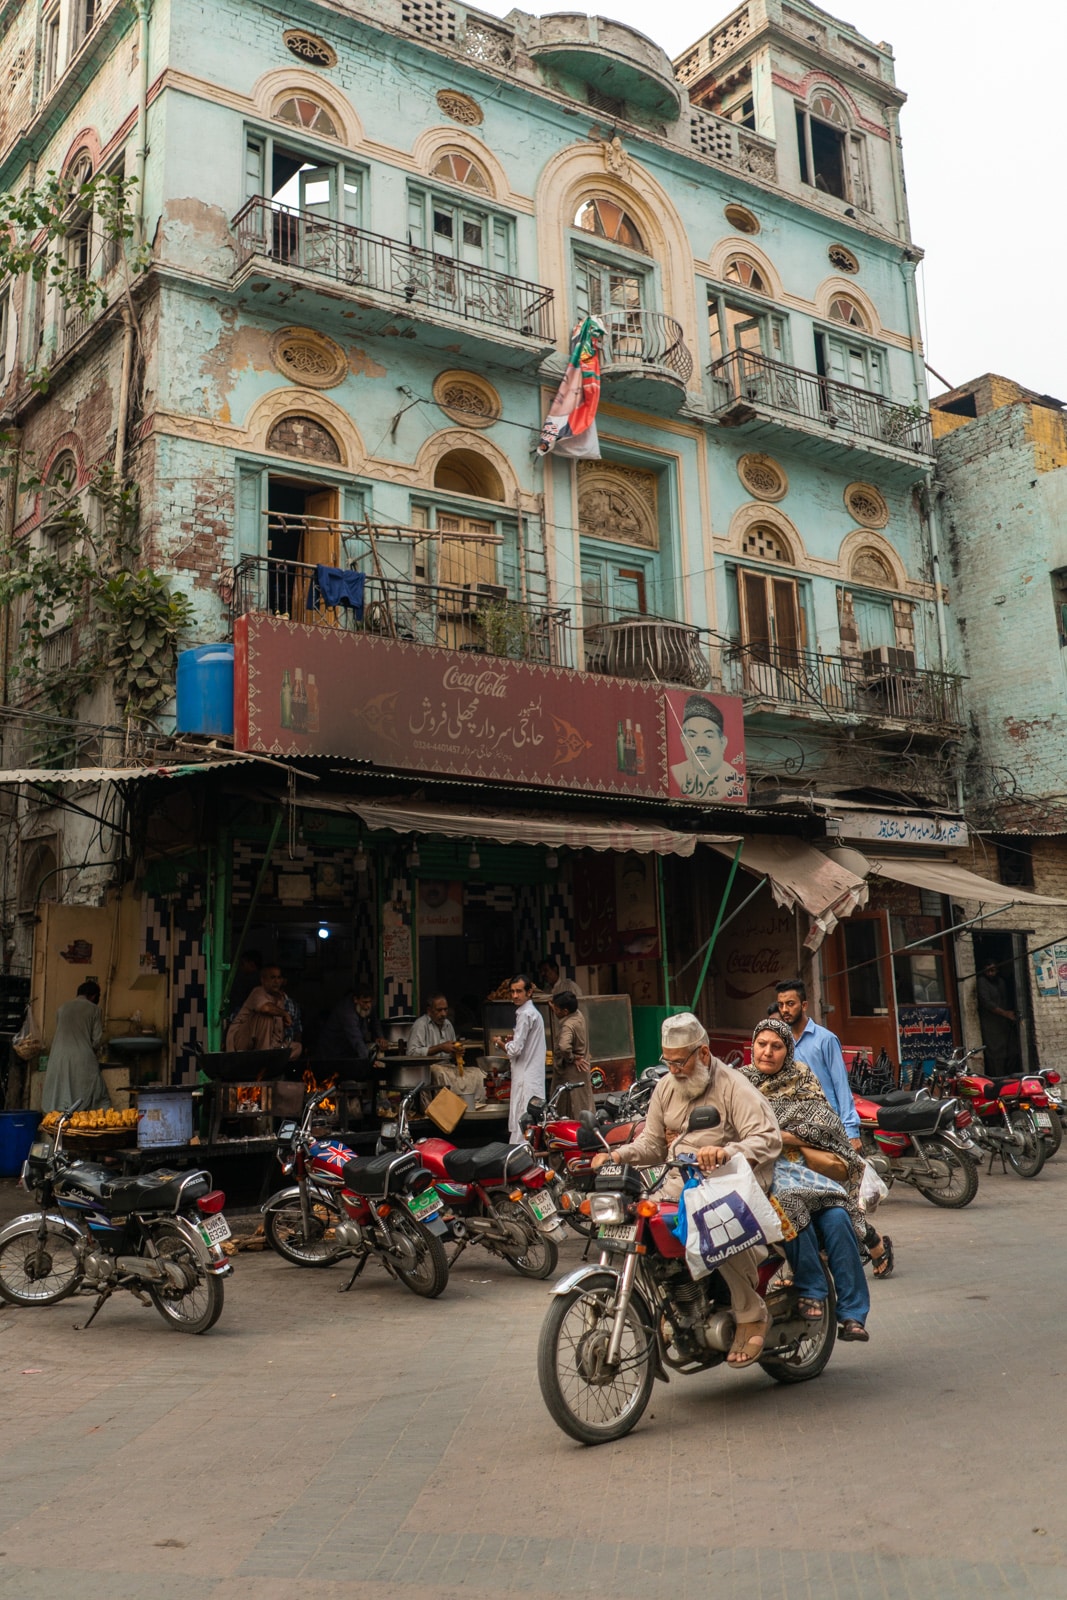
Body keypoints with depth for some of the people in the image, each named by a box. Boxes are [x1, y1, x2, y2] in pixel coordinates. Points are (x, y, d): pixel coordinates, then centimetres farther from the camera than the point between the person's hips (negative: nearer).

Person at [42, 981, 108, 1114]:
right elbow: (97, 1039, -1)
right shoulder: (93, 1009, 2)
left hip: (59, 1059, 4)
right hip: (83, 1059, -4)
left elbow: (56, 1035, 17)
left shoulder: (62, 1008, 14)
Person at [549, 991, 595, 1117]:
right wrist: (555, 1008, 17)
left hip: (571, 1074, -9)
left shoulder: (568, 1026, -27)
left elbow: (564, 1046, -44)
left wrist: (572, 1058, -27)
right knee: (584, 1104, 16)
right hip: (582, 1069, 9)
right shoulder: (578, 1015, 0)